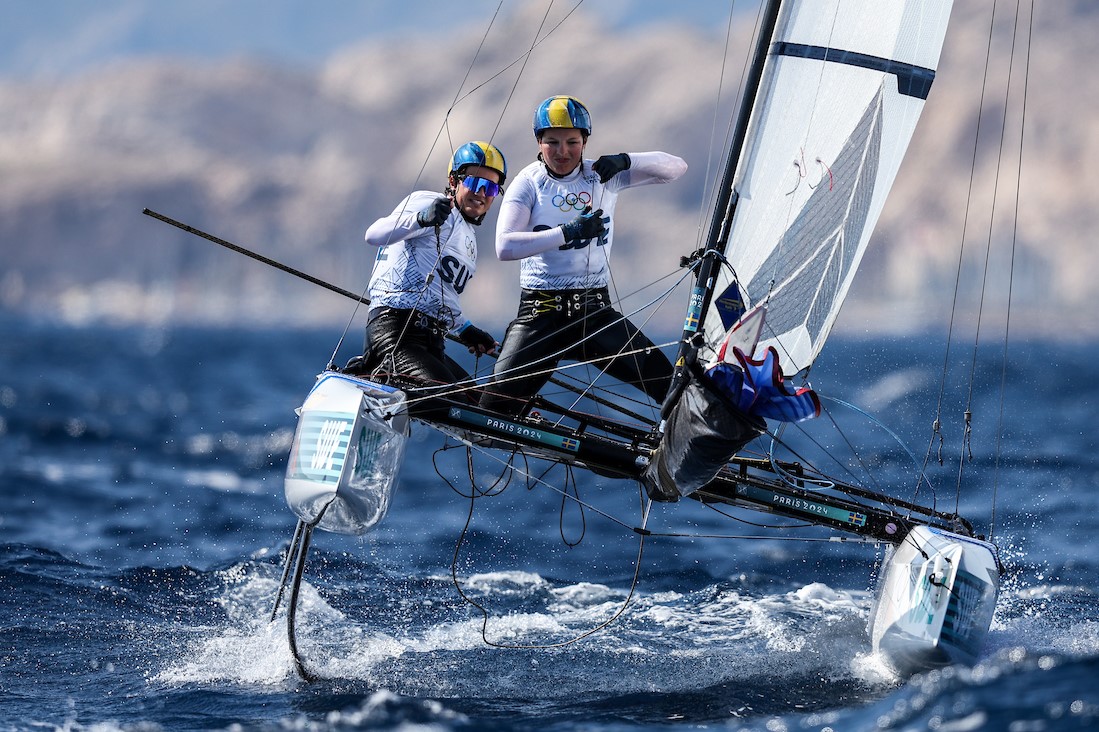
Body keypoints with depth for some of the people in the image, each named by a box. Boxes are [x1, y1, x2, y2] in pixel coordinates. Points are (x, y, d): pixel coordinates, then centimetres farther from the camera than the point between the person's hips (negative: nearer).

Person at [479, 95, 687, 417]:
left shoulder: (603, 176, 4)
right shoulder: (529, 182, -3)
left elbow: (676, 167, 1)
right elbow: (505, 246, -17)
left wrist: (626, 161, -17)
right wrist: (569, 231, -26)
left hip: (595, 312, 2)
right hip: (540, 314, -2)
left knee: (666, 383, -13)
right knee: (496, 405, -14)